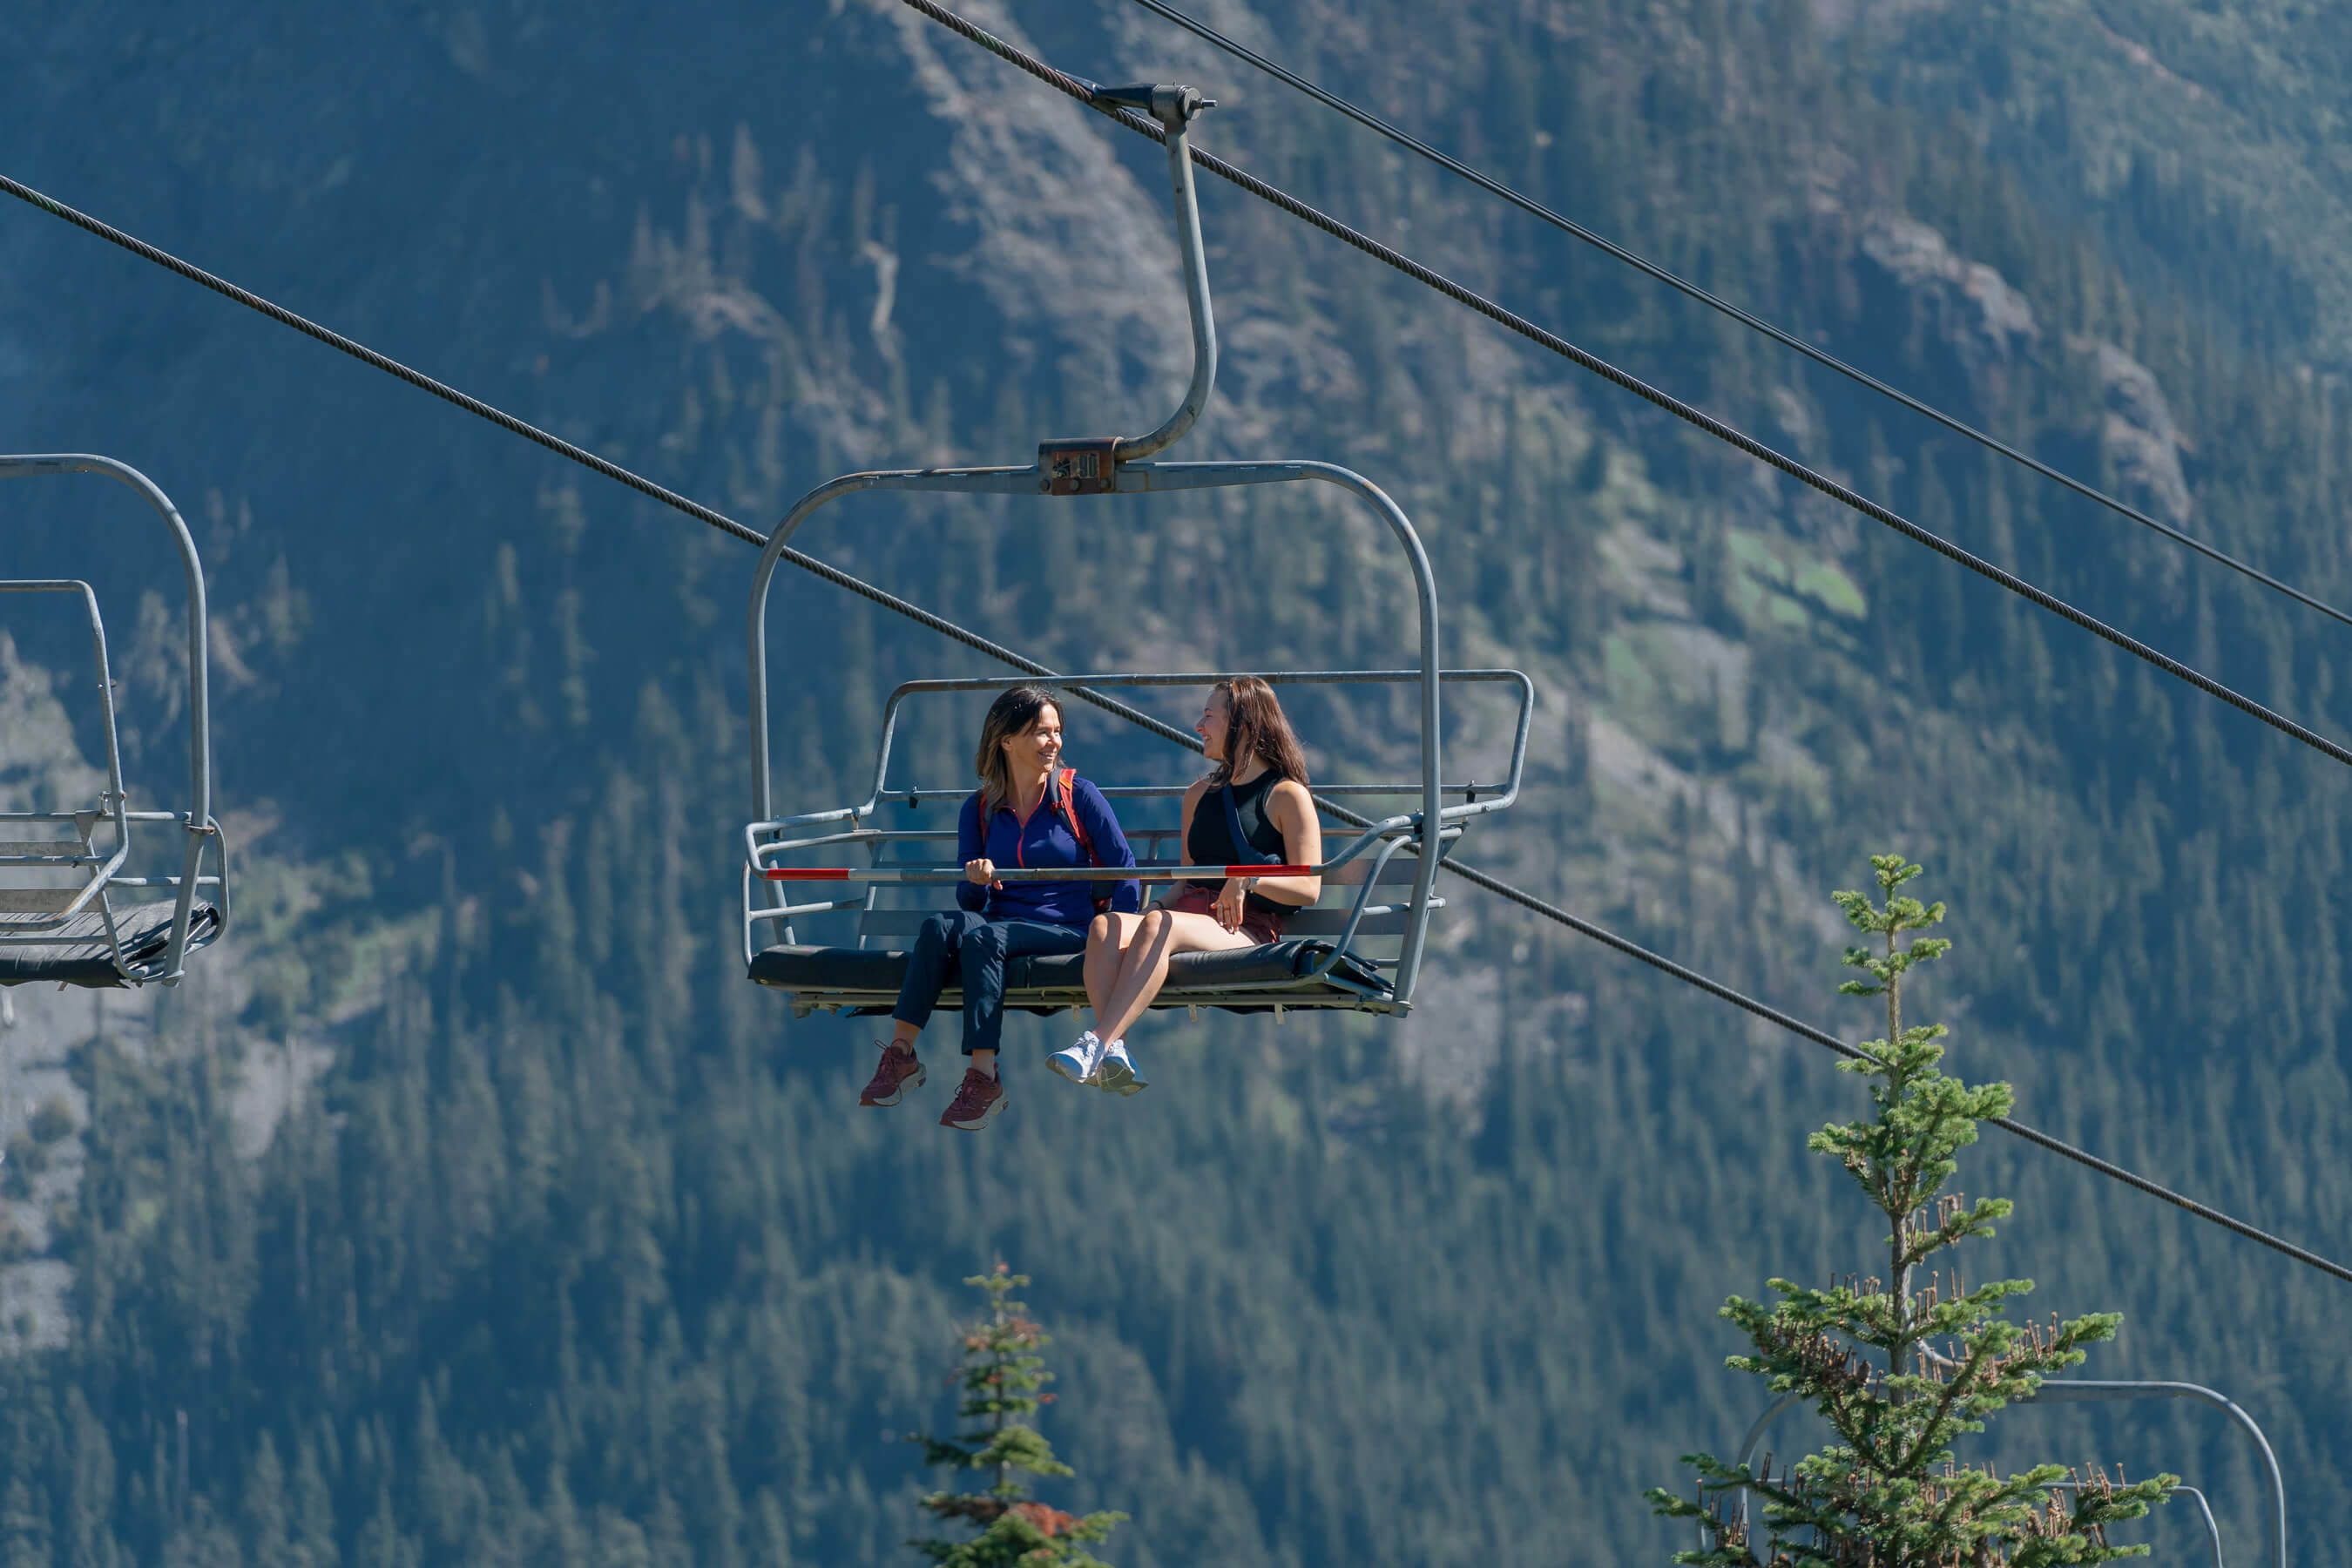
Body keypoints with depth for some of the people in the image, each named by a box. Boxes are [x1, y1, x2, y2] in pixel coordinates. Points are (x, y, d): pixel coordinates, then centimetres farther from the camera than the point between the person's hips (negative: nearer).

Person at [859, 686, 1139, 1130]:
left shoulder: (1078, 795, 2)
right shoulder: (981, 810, 11)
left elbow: (1125, 870, 1)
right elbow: (970, 900, 7)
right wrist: (976, 881, -17)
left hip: (1068, 929, -3)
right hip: (1003, 922, 3)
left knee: (981, 937, -33)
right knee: (940, 927, -29)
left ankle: (983, 1077, -37)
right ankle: (900, 1053, -33)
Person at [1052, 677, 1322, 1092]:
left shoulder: (1287, 796, 4)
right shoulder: (1201, 794, 26)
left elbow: (1309, 888, -4)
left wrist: (1248, 880, -20)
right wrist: (1160, 904, 8)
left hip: (1249, 930, -6)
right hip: (1192, 912, 6)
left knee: (1159, 926, -37)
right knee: (1106, 926, -27)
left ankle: (1097, 1045, -50)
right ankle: (1115, 1054, -46)